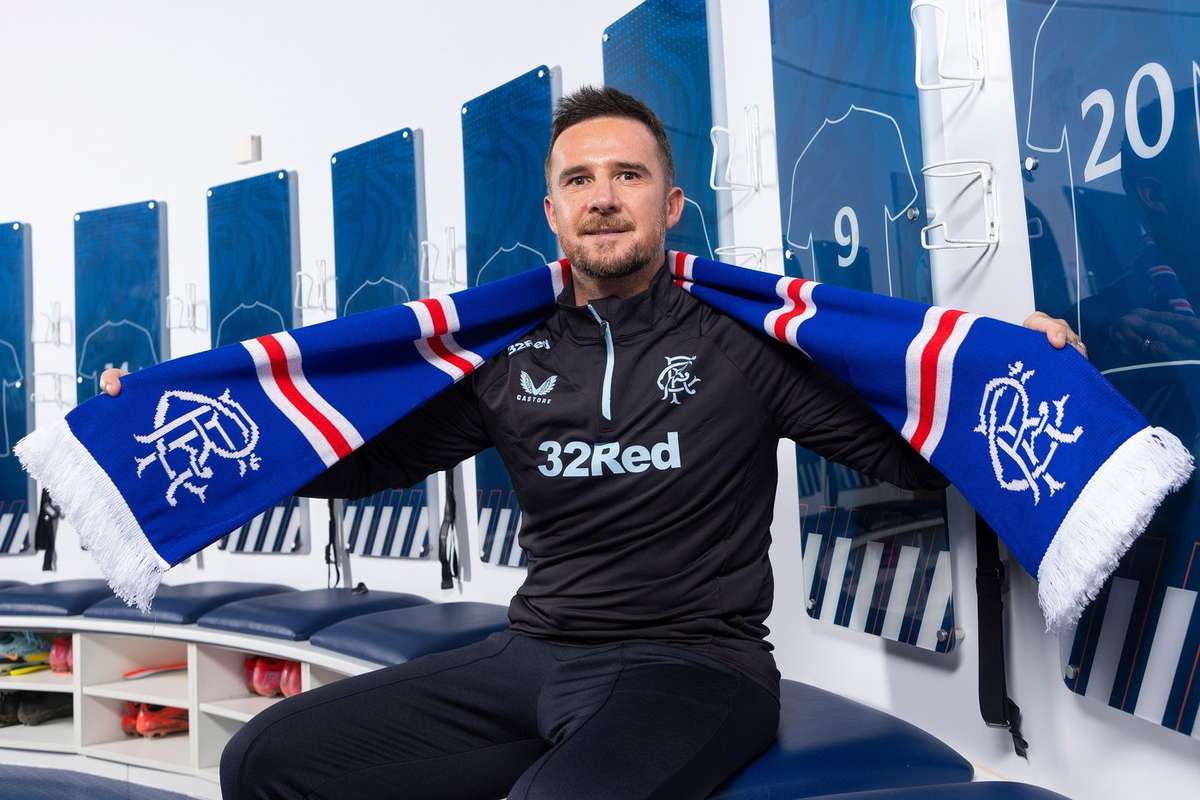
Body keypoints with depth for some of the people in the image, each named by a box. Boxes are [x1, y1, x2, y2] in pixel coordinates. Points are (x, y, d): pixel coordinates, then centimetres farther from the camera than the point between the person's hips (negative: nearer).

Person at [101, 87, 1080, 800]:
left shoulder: (743, 336, -1)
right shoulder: (510, 355, 8)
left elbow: (917, 450, 0)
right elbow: (365, 458, 14)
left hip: (693, 666, -4)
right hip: (531, 657, 5)